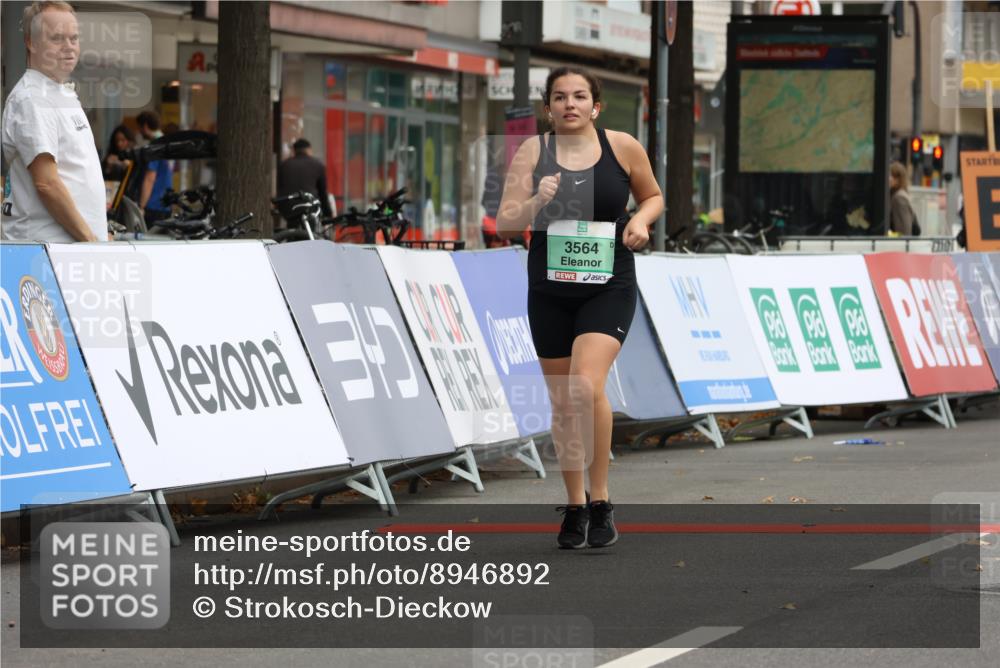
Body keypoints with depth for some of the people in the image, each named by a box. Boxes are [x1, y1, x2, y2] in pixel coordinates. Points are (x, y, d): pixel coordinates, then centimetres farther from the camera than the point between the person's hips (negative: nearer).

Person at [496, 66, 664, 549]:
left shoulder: (623, 147, -2)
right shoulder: (532, 152, -1)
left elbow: (652, 196, 15)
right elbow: (505, 224, -5)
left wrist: (641, 220, -6)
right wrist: (536, 203, -23)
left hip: (609, 288, -2)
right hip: (549, 290, 2)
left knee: (587, 387, -22)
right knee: (562, 402, 8)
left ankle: (600, 500, -9)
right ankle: (574, 506, 24)